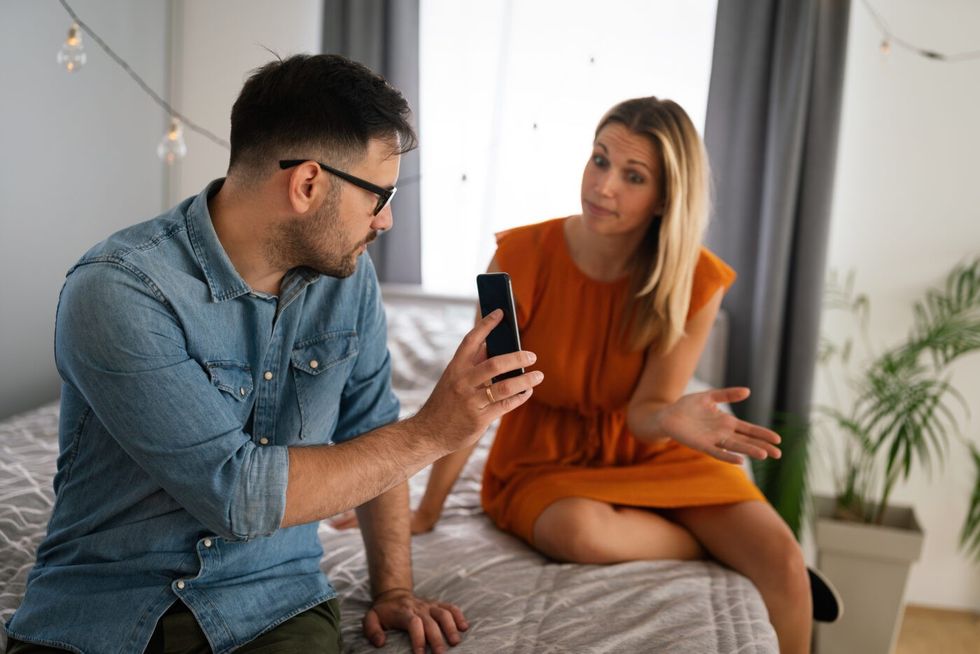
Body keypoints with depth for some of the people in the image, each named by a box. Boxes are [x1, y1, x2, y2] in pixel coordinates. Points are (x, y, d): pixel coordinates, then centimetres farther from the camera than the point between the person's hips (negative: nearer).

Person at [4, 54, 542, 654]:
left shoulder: (347, 273, 0)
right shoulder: (118, 291, -19)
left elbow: (372, 437, 10)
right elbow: (236, 492, -23)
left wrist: (394, 591, 7)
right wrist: (432, 432, -20)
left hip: (270, 604, 3)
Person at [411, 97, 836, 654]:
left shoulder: (696, 280, -14)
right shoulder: (523, 256, -18)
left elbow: (645, 410, -10)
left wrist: (673, 418, -36)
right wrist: (428, 511, -4)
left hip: (647, 452, 1)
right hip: (546, 460, -1)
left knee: (782, 559, -21)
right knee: (579, 531, -36)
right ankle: (724, 545, -10)